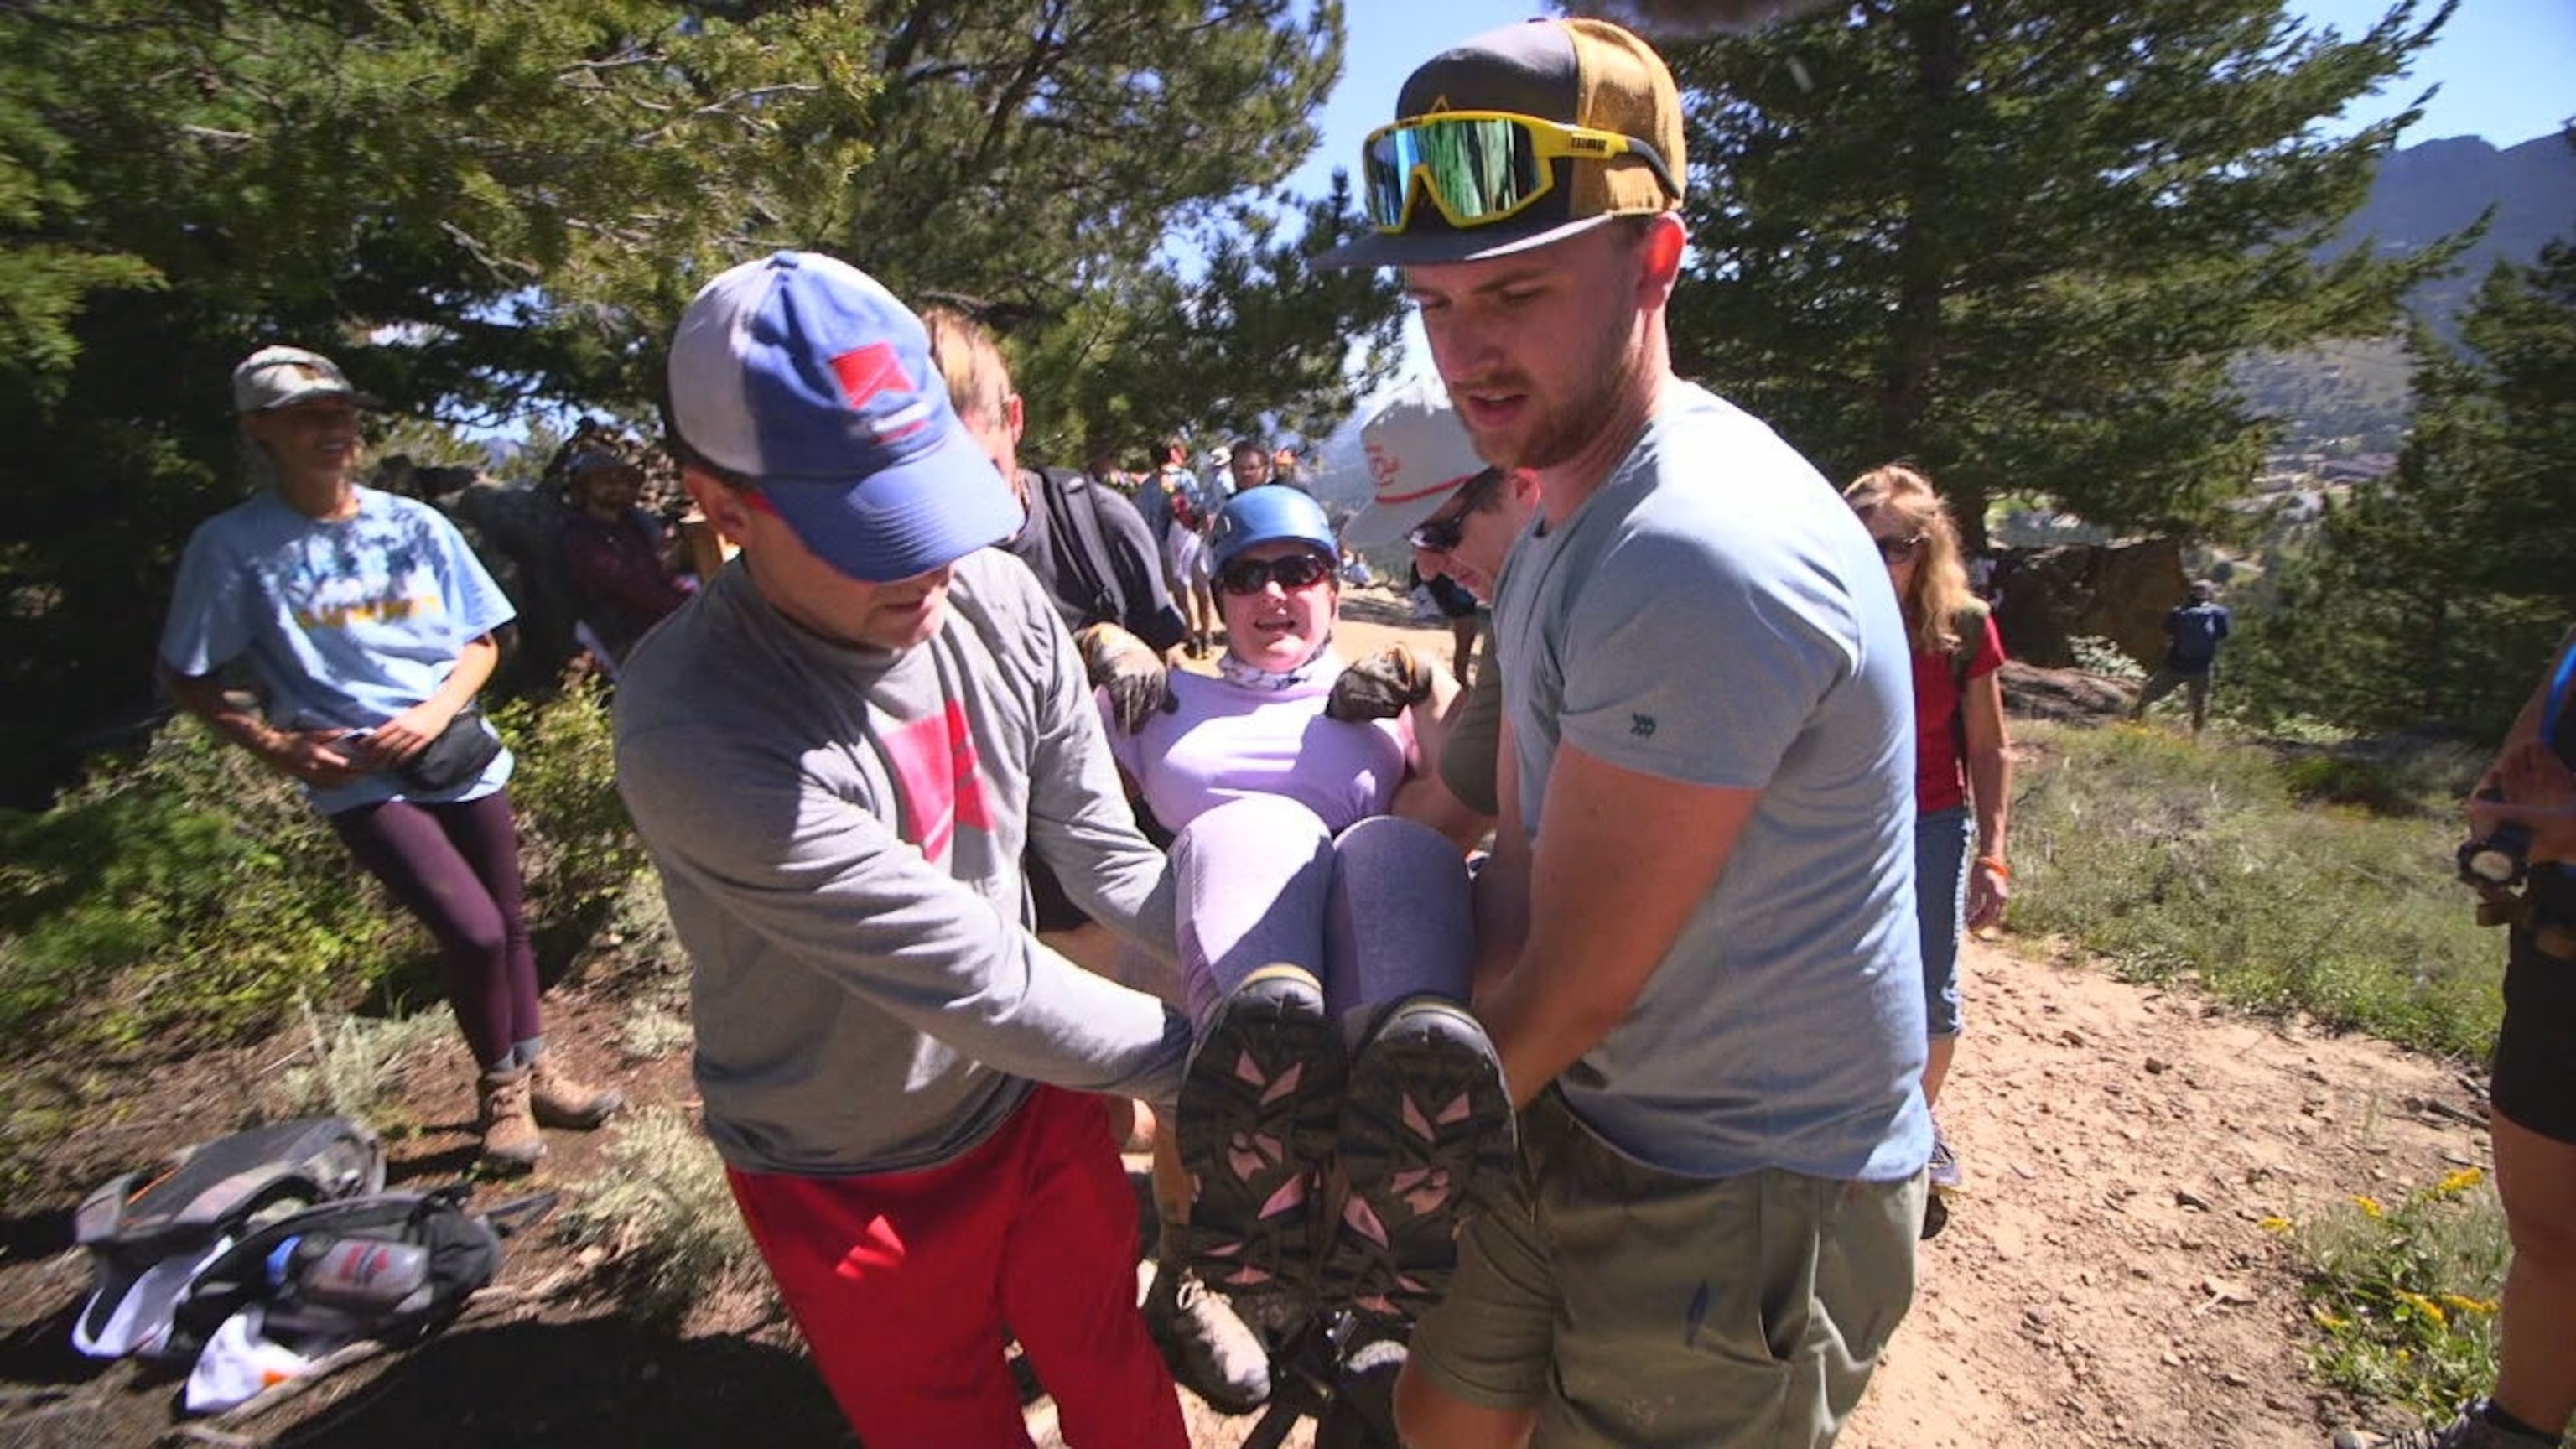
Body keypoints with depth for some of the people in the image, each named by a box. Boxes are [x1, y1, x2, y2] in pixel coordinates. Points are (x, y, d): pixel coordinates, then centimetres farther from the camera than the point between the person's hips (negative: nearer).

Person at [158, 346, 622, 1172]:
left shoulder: (415, 525, 4)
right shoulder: (233, 544, -4)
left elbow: (482, 639, 8)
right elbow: (186, 679, 3)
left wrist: (437, 709, -9)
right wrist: (274, 746, -12)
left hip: (463, 757, 4)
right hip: (360, 780, -4)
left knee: (509, 924, 11)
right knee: (474, 932, -13)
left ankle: (534, 1071, 31)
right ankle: (498, 1089, 13)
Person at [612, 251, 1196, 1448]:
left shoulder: (998, 597, -15)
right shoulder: (697, 729, -31)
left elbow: (1106, 856, -10)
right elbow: (976, 974, -31)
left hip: (1036, 1095, 4)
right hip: (852, 1181, -3)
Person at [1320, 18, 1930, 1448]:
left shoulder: (1703, 557, -30)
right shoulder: (1563, 510, 3)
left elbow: (1575, 986, -24)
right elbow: (1519, 862, 2)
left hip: (1744, 1201, -8)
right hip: (1586, 1118, 8)